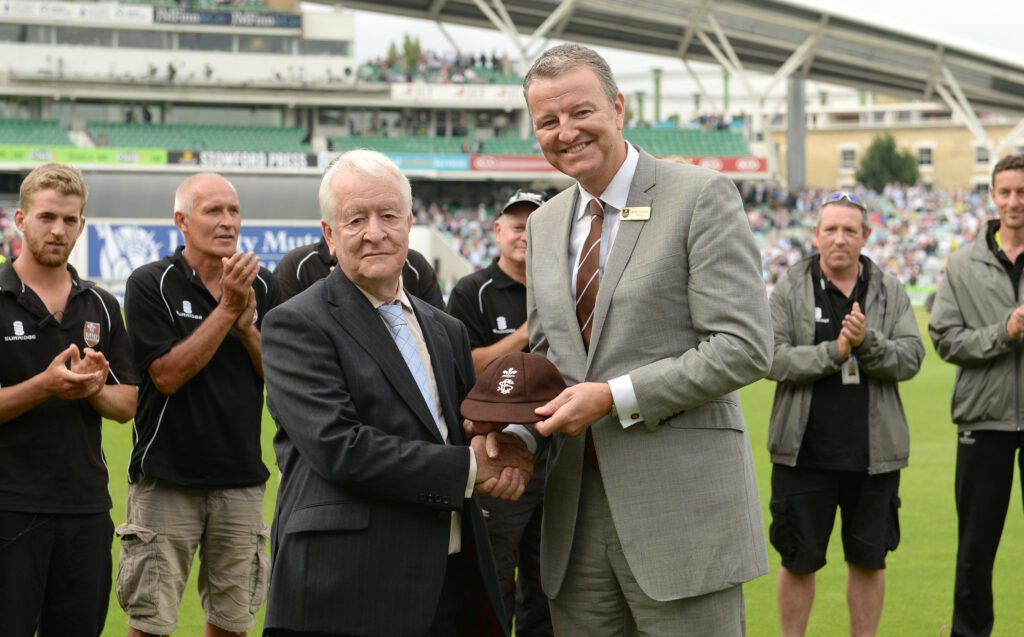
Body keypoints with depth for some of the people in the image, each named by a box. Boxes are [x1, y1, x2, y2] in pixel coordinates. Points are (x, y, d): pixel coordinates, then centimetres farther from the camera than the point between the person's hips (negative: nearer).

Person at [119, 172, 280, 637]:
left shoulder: (262, 286, 7)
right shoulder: (150, 285, -6)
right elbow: (167, 375, -15)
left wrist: (246, 325, -12)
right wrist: (227, 310, -18)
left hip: (241, 477, 4)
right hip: (167, 478, -4)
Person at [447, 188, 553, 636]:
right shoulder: (473, 293, -3)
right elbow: (466, 370, -13)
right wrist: (526, 333, -16)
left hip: (555, 459, 5)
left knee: (545, 592, 13)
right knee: (493, 594, -1)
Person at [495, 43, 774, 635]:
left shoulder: (702, 196, -6)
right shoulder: (544, 224, 15)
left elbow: (744, 347, -13)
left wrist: (615, 398, -17)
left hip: (679, 512, -6)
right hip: (577, 514, 6)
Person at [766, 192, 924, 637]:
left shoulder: (890, 291, 6)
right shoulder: (790, 289, 0)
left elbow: (910, 358, -2)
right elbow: (773, 358, -9)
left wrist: (867, 342, -19)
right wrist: (834, 352, -19)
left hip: (873, 452, 2)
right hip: (805, 452, -2)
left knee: (868, 561, 11)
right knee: (798, 561, 6)